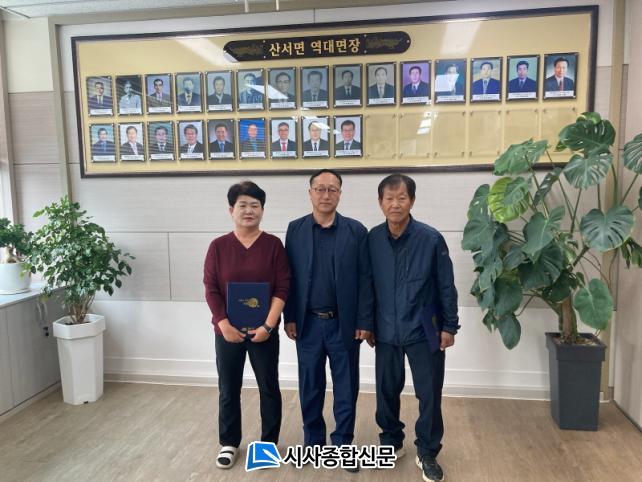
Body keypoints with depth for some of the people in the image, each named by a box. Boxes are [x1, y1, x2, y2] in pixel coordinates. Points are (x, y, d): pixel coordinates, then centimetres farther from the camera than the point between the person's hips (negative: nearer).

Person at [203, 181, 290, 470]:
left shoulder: (273, 244, -3)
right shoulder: (218, 246, -1)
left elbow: (282, 288, -7)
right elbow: (211, 290, -3)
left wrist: (268, 325, -13)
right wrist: (225, 325, -11)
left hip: (264, 331, -1)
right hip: (227, 331, 1)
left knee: (269, 387, 11)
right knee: (228, 390, 13)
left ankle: (269, 442, 30)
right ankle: (228, 443, 32)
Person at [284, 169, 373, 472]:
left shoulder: (356, 231, -3)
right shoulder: (295, 229, 2)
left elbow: (365, 279, -4)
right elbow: (288, 277, 2)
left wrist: (364, 321, -6)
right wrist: (289, 317, -1)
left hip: (344, 324, -1)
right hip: (308, 323, 1)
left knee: (346, 388, 11)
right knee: (310, 387, 13)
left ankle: (343, 443, 29)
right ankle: (313, 441, 32)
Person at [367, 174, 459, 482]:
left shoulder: (431, 239, -12)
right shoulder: (372, 239, -5)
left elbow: (446, 286, -5)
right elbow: (367, 285, 4)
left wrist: (449, 326, -3)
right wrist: (367, 324, 7)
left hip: (424, 332, -2)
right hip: (386, 332, 2)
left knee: (429, 395, 7)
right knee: (386, 390, 15)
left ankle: (427, 453, 28)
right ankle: (391, 441, 38)